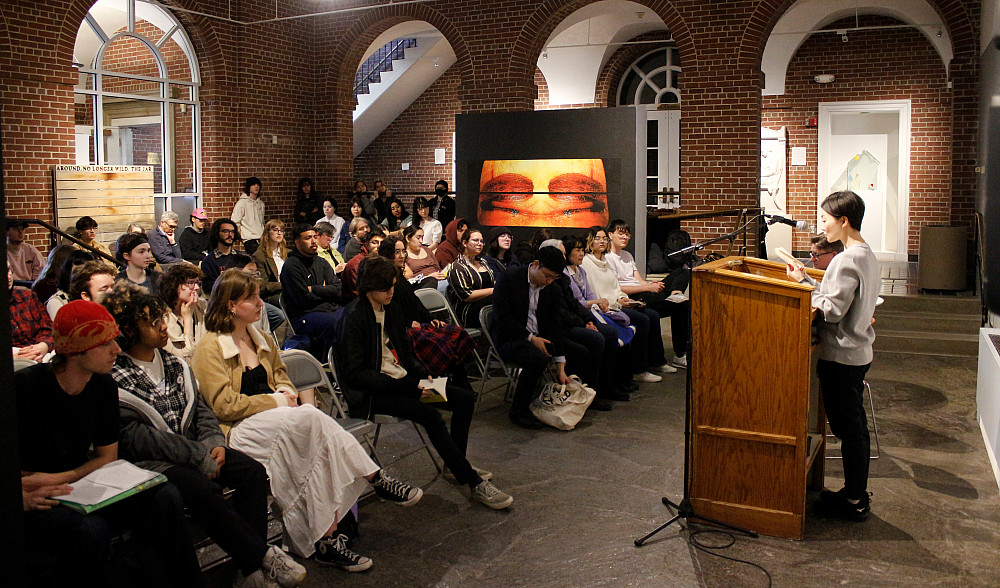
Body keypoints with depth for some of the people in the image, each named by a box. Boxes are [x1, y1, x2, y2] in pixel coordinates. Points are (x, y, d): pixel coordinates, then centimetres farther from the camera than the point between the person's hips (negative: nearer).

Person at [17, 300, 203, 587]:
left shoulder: (104, 387, 3)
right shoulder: (24, 387, -15)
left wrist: (60, 478, -9)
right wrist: (24, 498, -32)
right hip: (34, 508, -6)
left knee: (165, 497, -17)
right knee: (91, 530, -37)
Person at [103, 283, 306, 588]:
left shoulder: (173, 363, 15)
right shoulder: (115, 379, -10)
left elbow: (199, 407, 16)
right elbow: (136, 439, -17)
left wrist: (214, 442, -5)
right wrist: (200, 456, -19)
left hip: (195, 448, 7)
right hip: (149, 463, -7)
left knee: (253, 471, -15)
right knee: (204, 489, -34)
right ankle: (263, 556, -20)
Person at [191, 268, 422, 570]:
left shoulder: (260, 339, 18)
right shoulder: (209, 349, -5)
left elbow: (280, 374, 29)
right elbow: (226, 406, -11)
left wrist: (286, 392, 5)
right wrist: (276, 401, -12)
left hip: (272, 418, 7)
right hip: (239, 430, -7)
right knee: (311, 417, -32)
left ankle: (328, 538, -32)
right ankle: (377, 479, -26)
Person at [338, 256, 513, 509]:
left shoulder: (391, 311, 10)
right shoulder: (353, 318, -14)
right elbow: (356, 374, -19)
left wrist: (422, 375, -2)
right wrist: (407, 387, -23)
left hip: (401, 381, 8)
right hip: (371, 393, -8)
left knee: (465, 399, -2)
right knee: (430, 415, -30)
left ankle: (457, 466, 15)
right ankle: (476, 484, -23)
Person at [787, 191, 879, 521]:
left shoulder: (846, 260, -20)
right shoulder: (867, 256, 11)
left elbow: (832, 311, -21)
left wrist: (803, 284, -12)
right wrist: (810, 282, 6)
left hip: (841, 356, -10)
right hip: (859, 352, 10)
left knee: (847, 428, 0)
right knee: (855, 425, 17)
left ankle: (854, 501, 11)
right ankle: (857, 493, 28)